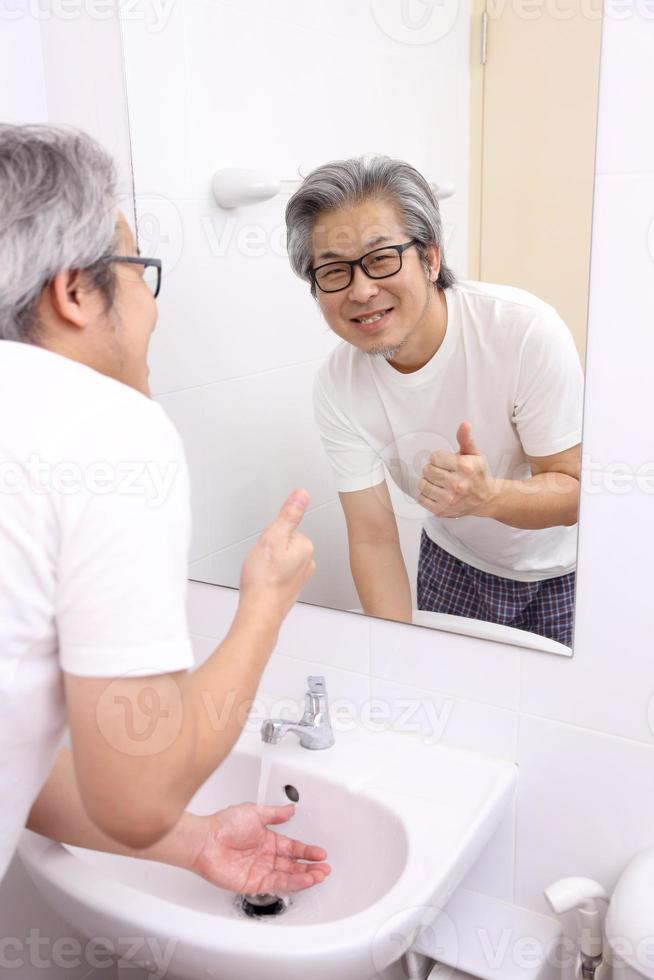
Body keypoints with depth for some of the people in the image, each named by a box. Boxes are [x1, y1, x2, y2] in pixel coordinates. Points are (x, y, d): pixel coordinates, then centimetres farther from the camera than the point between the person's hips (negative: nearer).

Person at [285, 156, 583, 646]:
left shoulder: (527, 330, -30)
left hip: (564, 568, -2)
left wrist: (486, 495, -44)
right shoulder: (338, 386, -20)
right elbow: (374, 540, -17)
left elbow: (575, 490, -23)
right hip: (455, 563, 2)